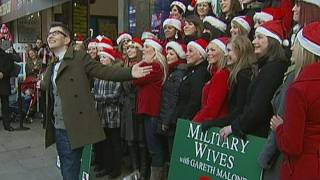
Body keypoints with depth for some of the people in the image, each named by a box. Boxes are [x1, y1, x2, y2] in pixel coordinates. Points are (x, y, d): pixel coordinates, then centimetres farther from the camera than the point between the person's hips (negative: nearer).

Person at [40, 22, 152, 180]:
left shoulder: (80, 58, -7)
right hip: (57, 127, 7)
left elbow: (104, 70, -15)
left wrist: (130, 72, -27)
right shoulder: (52, 66, 15)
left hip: (72, 128, -7)